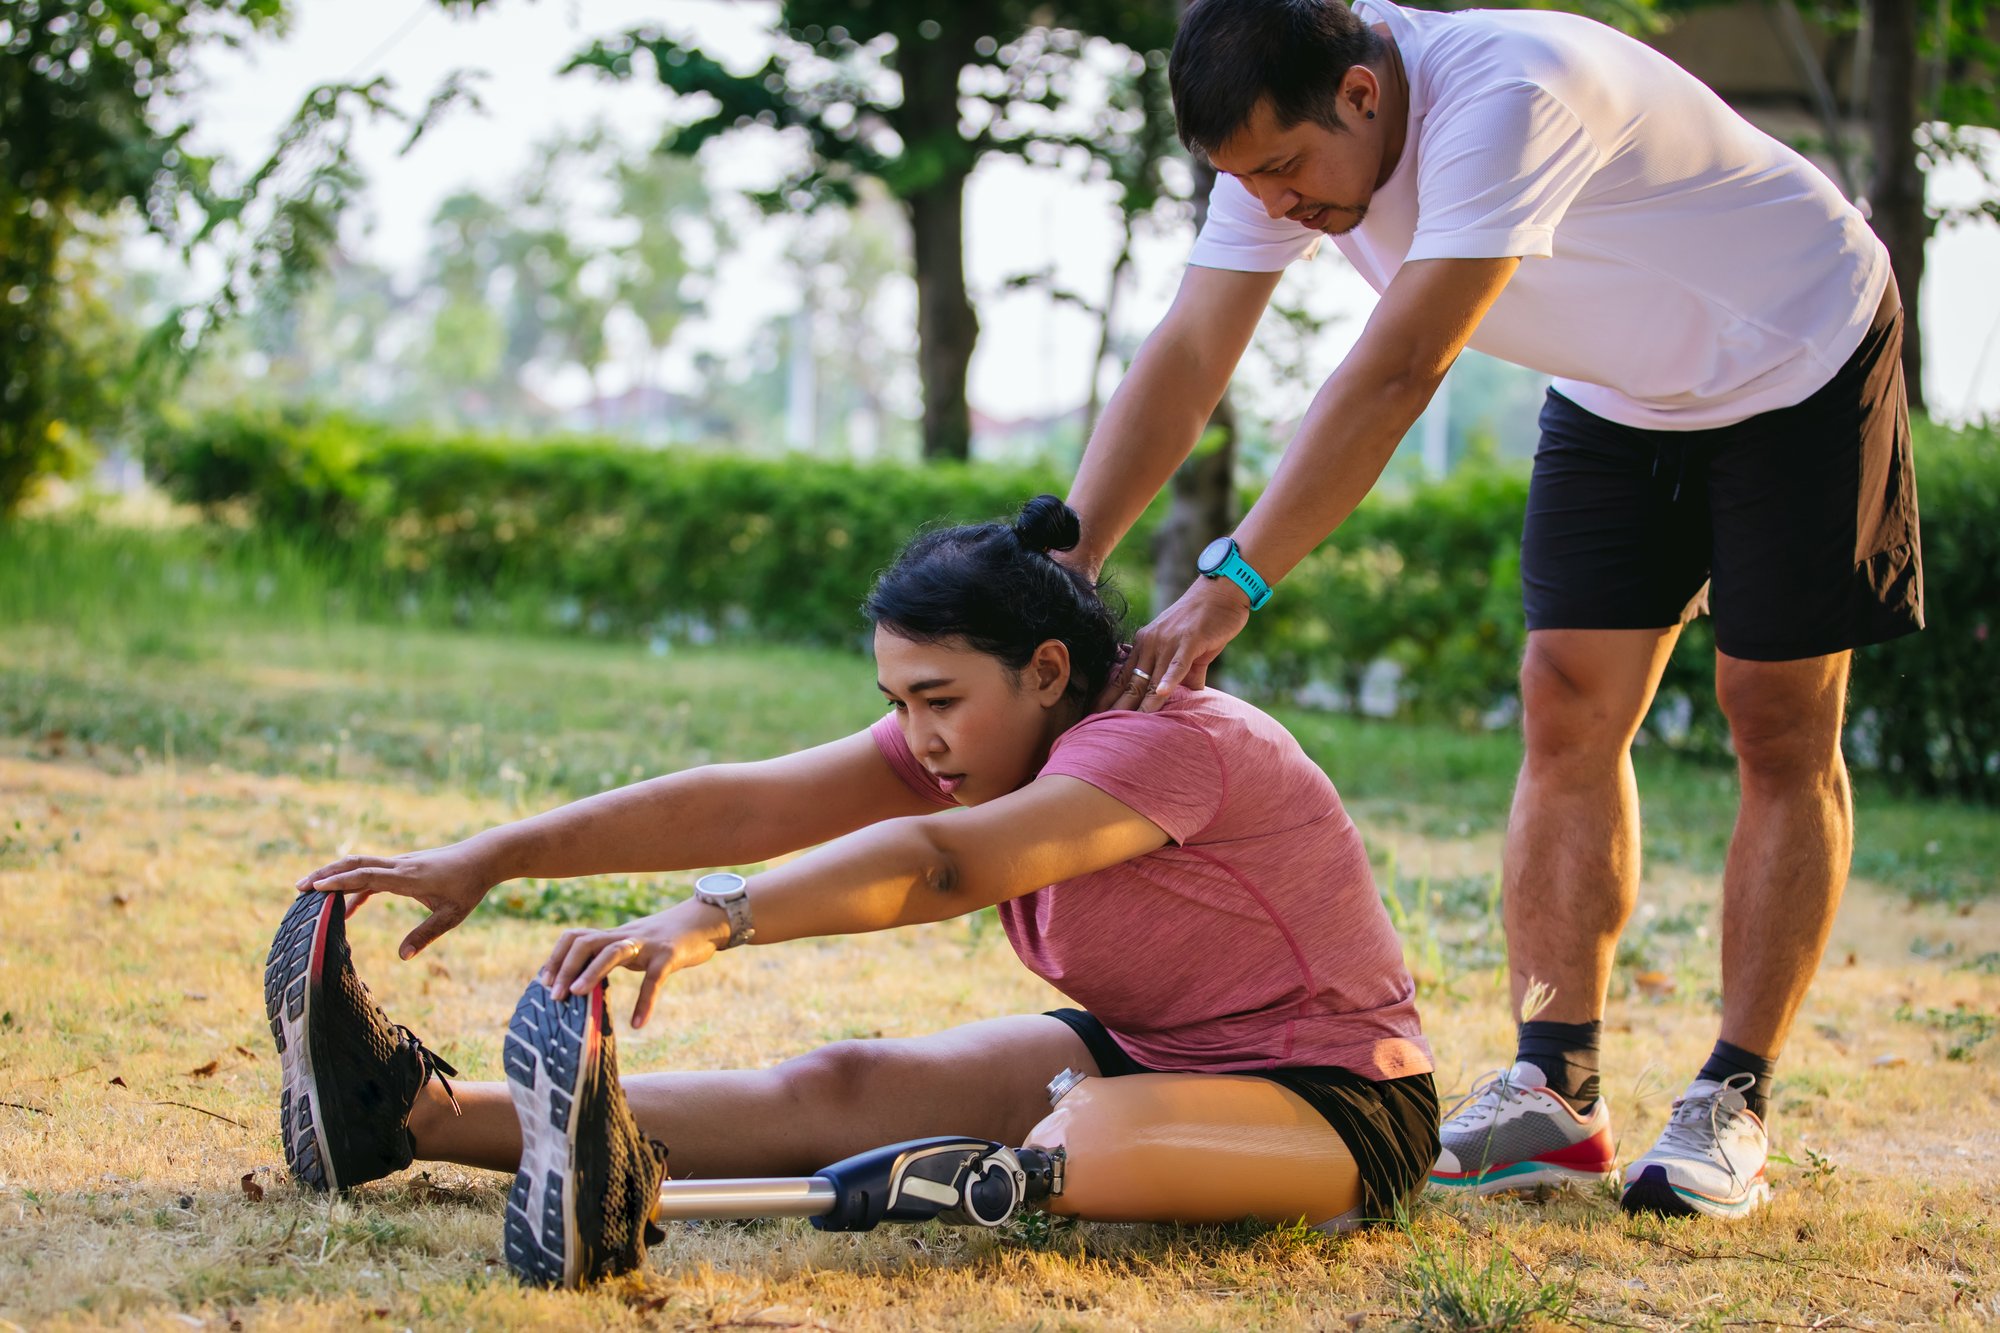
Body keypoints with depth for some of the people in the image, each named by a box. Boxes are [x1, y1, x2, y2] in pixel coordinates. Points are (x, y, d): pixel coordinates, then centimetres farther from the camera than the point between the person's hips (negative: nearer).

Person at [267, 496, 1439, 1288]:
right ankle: (413, 1112, -24)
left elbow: (936, 865, -43)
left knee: (1086, 1145, -38)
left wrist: (712, 921, -55)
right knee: (837, 1089, -11)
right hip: (1144, 1049, 8)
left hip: (1341, 1103, -8)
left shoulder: (1164, 742, -26)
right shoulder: (982, 734, -1)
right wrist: (494, 857, -19)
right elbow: (747, 807, -11)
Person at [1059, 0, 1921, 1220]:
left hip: (1797, 359, -7)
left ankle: (1733, 1110, -1)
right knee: (1567, 711, -2)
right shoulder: (1286, 143, -16)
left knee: (1779, 724, -6)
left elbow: (1398, 373, -45)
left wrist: (1231, 586, -46)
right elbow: (1184, 364, -17)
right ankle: (1554, 1093, 1)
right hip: (1623, 390, 7)